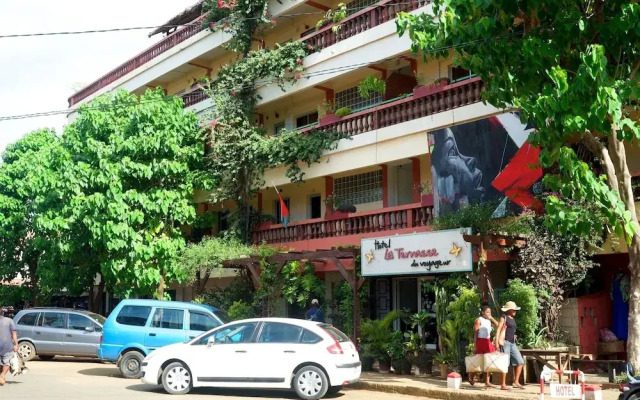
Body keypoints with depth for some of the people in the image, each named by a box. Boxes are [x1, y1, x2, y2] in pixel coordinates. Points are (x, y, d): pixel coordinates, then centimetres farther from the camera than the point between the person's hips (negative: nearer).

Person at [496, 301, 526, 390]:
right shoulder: (504, 317, -2)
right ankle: (503, 384, -1)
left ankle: (516, 382, 7)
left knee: (520, 362, 1)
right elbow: (498, 329, -9)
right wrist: (497, 341, -18)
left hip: (513, 343, 8)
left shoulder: (513, 319, 19)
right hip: (505, 342, -8)